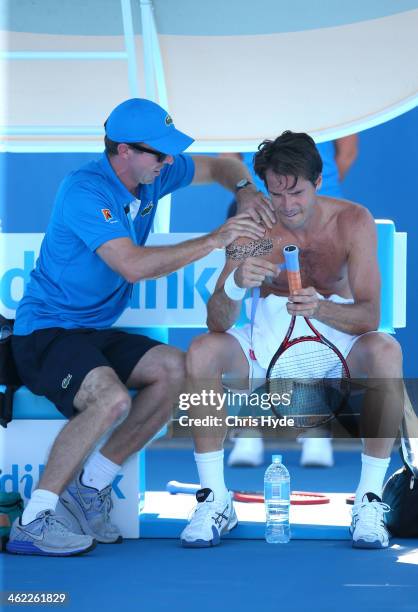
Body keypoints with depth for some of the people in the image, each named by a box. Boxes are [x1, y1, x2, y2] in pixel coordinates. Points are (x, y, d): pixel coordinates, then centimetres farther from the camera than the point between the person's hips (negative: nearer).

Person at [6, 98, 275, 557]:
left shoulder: (153, 174, 4)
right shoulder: (85, 191, -22)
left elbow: (220, 167, 21)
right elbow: (133, 266, -32)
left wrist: (244, 192, -2)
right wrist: (215, 241, -27)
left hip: (95, 331, 9)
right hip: (45, 330, -8)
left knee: (174, 369, -15)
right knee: (111, 398, -33)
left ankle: (91, 483, -5)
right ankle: (32, 523, -25)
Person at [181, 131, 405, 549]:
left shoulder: (352, 222, -14)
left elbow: (369, 314, -20)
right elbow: (217, 324, -18)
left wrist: (320, 309, -41)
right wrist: (235, 284, -40)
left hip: (338, 341, -1)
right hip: (268, 348, 1)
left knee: (386, 352, -32)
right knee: (201, 351, -24)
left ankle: (369, 500, -23)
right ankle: (214, 500, -14)